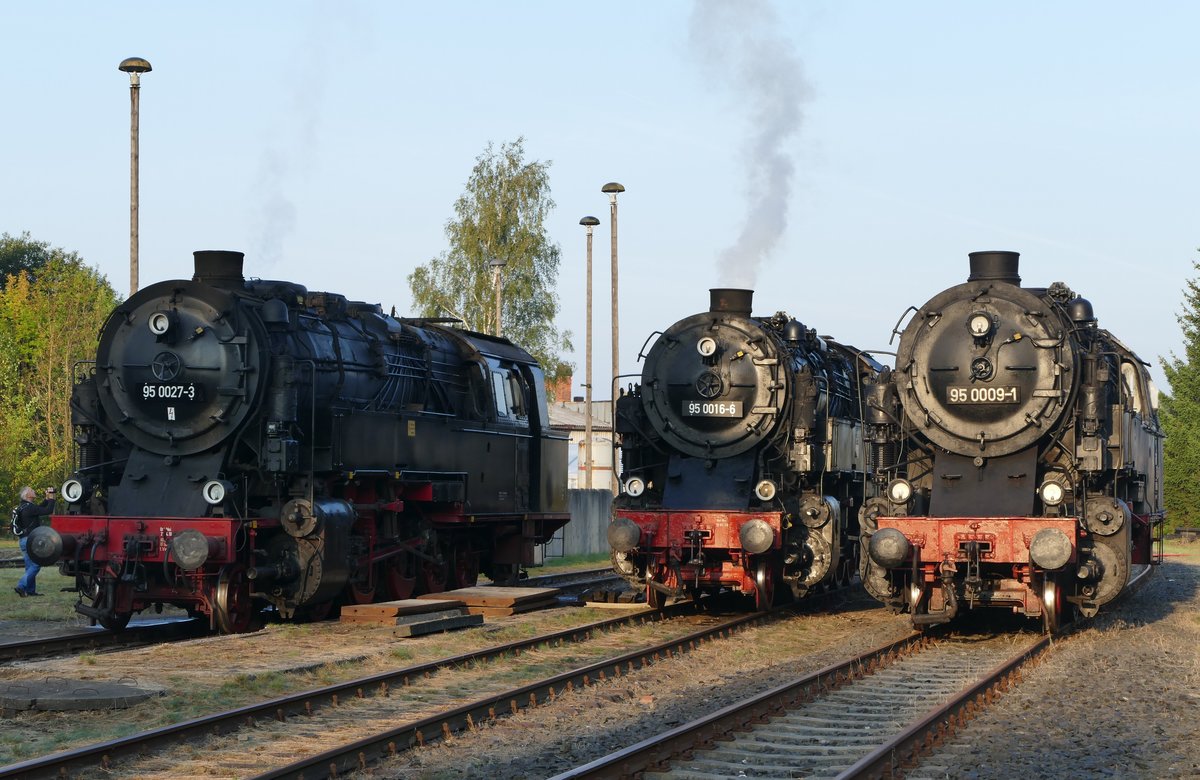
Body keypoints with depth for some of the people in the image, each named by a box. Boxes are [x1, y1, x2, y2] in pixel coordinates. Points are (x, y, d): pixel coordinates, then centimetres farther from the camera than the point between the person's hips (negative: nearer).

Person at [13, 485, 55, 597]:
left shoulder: (23, 507, 14)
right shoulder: (29, 507, -16)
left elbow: (39, 508, 26)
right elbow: (48, 511, -19)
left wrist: (47, 499, 21)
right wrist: (51, 498, -7)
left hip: (24, 540, 10)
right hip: (30, 540, -10)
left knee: (30, 566, 13)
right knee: (35, 566, -8)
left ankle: (30, 590, 14)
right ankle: (21, 586, -15)